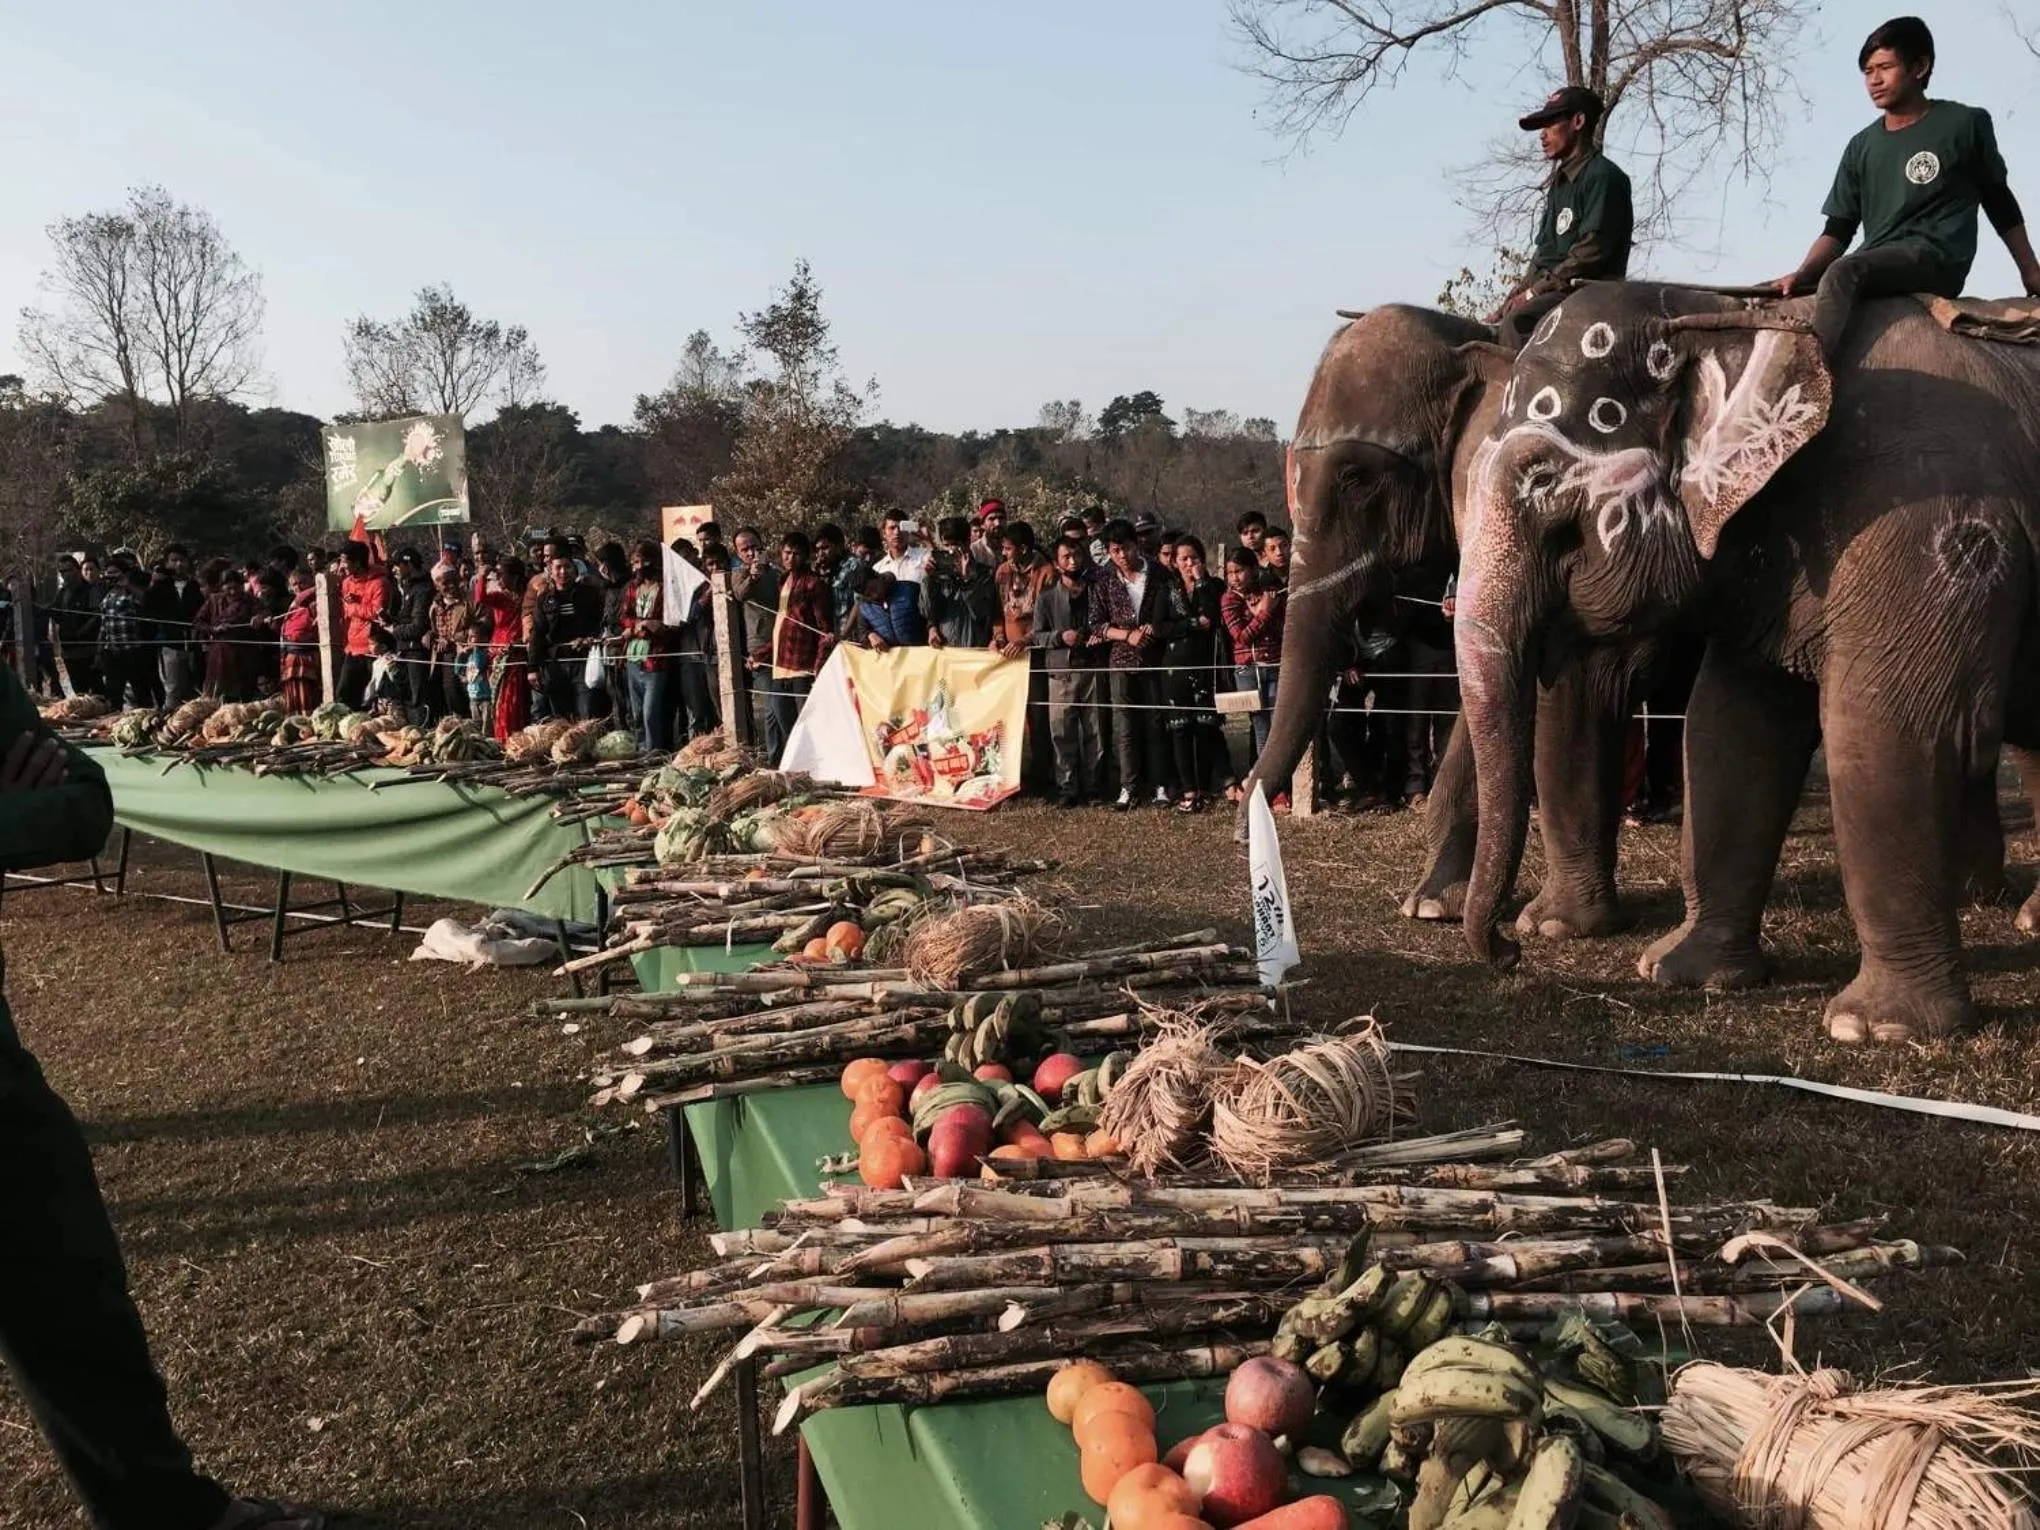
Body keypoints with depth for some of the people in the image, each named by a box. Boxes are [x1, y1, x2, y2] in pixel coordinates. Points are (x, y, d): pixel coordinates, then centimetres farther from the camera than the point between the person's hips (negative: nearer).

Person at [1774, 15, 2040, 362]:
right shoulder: (1862, 147, 16)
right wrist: (1802, 275, -8)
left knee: (1842, 273, -35)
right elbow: (1838, 229, 12)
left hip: (1938, 260, -7)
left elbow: (1999, 202, 14)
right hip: (1877, 265, 7)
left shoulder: (1965, 124, 5)